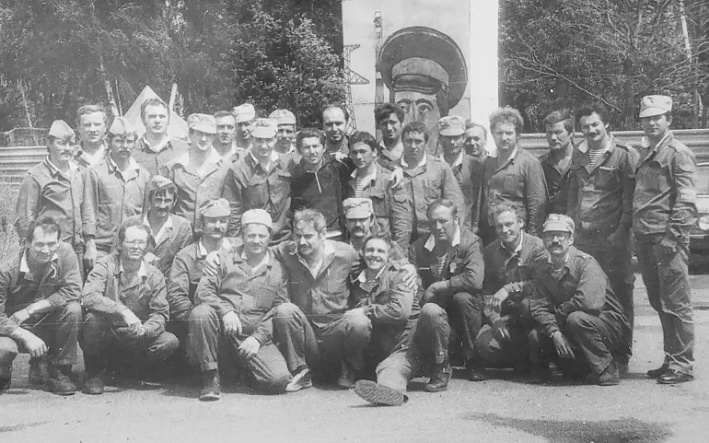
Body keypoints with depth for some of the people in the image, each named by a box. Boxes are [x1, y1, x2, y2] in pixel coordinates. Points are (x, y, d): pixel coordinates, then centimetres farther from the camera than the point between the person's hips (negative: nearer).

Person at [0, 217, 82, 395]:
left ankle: (59, 371, -9)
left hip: (49, 325, 2)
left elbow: (72, 291, -22)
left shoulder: (65, 253, -13)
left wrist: (29, 310, -23)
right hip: (16, 329, -2)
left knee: (73, 309, -27)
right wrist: (26, 336, -33)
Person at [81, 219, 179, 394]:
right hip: (104, 337, -2)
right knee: (93, 317, -34)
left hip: (135, 339, 3)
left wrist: (144, 330, -26)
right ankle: (94, 374, -8)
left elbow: (160, 313, -4)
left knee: (170, 342, -20)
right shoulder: (106, 265, -10)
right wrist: (123, 311, -35)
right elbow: (88, 296, -26)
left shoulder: (154, 276, -1)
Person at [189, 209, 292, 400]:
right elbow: (204, 289, 2)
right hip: (222, 325, 0)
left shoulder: (278, 270, 13)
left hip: (256, 336, 0)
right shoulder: (225, 260, 13)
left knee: (279, 380, -22)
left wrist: (258, 337, -8)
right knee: (200, 313, -34)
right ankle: (210, 377, -17)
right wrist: (226, 311, -16)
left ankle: (247, 368, 15)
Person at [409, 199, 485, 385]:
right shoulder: (418, 247, 2)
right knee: (428, 313, -32)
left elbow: (475, 279, -27)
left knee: (462, 298, -34)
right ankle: (441, 365, -16)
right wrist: (427, 304, -24)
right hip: (437, 308, 1)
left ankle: (472, 359, -12)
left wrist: (437, 287, -20)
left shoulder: (470, 242, -10)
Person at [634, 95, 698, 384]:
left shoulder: (678, 153, -5)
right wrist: (633, 231, 13)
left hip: (667, 238, -8)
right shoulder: (643, 154, 18)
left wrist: (673, 236, -19)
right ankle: (671, 360, 21)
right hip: (644, 238, 8)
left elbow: (686, 200, -12)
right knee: (659, 303, 13)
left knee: (676, 303, -3)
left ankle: (683, 364, 3)